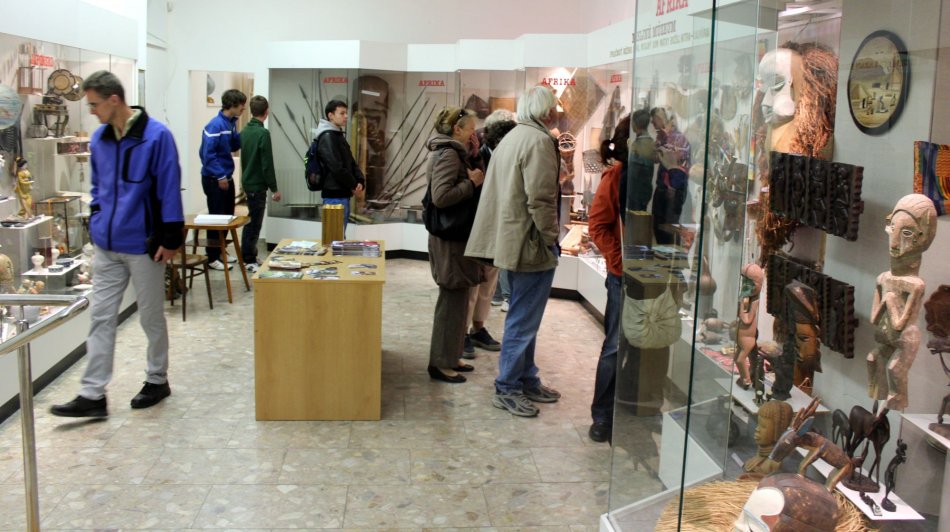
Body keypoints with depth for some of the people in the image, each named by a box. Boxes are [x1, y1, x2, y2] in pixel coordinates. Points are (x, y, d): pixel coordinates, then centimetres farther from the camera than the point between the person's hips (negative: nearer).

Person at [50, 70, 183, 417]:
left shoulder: (156, 136, -13)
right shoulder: (99, 138, 6)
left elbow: (170, 190, -13)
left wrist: (170, 238, -13)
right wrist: (97, 222, 8)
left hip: (143, 245, -6)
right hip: (107, 245, 6)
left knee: (151, 317, 9)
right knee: (101, 317, 6)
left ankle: (157, 380, 27)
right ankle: (93, 394, 11)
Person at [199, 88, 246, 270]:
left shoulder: (232, 122, 5)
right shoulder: (215, 125, -20)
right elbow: (208, 154, -22)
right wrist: (220, 176, -21)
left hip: (226, 177, 8)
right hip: (214, 179, -8)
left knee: (227, 216, 15)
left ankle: (220, 252, 28)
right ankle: (212, 257, 8)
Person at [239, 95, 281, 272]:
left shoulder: (244, 132, 7)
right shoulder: (263, 133, -17)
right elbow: (267, 164, -18)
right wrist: (274, 189, -11)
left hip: (247, 183, 8)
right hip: (258, 185, -8)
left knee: (250, 221, 17)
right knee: (254, 223, -1)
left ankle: (247, 256, 24)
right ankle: (249, 260, 3)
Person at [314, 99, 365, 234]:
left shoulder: (339, 135, 17)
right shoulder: (327, 137, -13)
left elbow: (351, 162, 17)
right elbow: (337, 168, -21)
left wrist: (360, 181, 0)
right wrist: (354, 184, -10)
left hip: (343, 194, 10)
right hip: (335, 195, -10)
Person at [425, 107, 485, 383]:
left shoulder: (453, 153, 16)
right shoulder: (448, 154, -16)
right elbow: (441, 196, -26)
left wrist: (474, 178, 5)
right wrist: (472, 183, -17)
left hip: (456, 235, 10)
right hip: (450, 238, -10)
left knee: (457, 298, 15)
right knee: (453, 300, -4)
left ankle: (450, 356, 24)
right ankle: (441, 363, 4)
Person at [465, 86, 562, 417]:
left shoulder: (512, 137, 15)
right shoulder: (539, 141, -16)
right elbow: (541, 200, -23)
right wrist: (551, 239, -12)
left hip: (512, 241, 10)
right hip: (531, 244, -10)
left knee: (524, 318, 18)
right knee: (524, 320, -1)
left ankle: (527, 381, 28)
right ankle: (507, 389, 8)